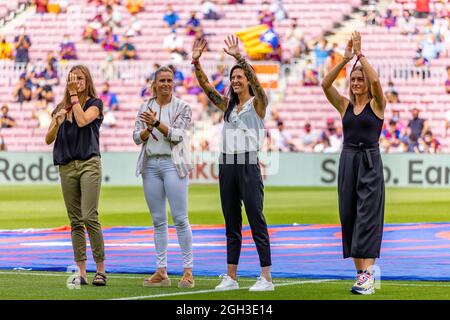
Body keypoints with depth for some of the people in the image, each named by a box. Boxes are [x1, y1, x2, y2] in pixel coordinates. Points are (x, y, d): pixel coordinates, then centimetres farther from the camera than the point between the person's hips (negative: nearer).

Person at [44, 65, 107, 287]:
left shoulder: (94, 103, 4)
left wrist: (74, 95, -6)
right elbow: (48, 139, 10)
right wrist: (57, 121, -9)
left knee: (90, 217, -14)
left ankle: (101, 270, -10)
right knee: (75, 221, 4)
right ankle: (81, 272, 4)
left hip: (89, 164, -4)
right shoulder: (61, 108, 14)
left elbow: (82, 121, -16)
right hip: (66, 166, 5)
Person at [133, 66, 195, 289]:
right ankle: (161, 272, 9)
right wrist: (147, 130, -14)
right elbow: (136, 137, 6)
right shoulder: (145, 107, 12)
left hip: (173, 163, -4)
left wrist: (157, 123, -21)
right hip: (150, 164, 4)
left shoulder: (182, 108, 2)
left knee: (180, 218, -9)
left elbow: (177, 135, -10)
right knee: (158, 220, 6)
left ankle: (188, 271, -6)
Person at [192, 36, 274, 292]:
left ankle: (267, 278, -5)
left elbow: (256, 81, -18)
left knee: (257, 221, -6)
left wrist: (239, 57, -27)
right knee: (232, 223, 9)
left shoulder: (258, 103, -1)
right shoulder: (228, 105, 15)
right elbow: (206, 86, 9)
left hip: (248, 164, -6)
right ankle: (231, 278, 12)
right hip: (227, 163, 6)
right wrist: (196, 62, -4)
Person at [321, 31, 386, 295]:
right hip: (348, 160, 5)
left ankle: (368, 275, -21)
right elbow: (326, 84, -4)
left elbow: (375, 80, -20)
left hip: (370, 161, -5)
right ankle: (360, 271, 11)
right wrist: (345, 59, -11)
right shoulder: (345, 105, 10)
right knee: (349, 216, 4)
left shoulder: (377, 104, 0)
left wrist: (360, 54, -15)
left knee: (367, 216, -12)